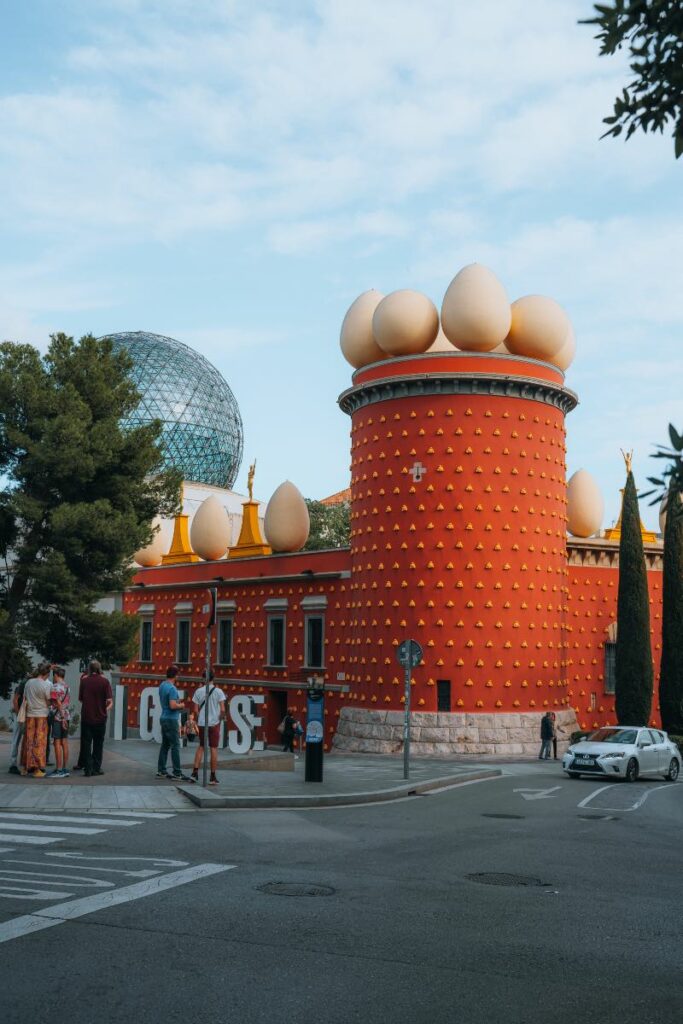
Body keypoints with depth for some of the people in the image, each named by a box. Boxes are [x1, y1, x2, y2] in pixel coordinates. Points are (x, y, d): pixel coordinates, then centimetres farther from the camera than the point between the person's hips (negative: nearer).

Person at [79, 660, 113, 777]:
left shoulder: (84, 680, -1)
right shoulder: (104, 681, -7)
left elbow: (80, 698, 7)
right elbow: (109, 700, -11)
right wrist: (107, 708, 8)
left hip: (86, 717, 1)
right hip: (100, 717, -1)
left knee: (86, 744, 7)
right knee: (98, 744, 11)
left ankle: (88, 769, 3)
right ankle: (96, 768, 12)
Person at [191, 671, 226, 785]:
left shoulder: (198, 691, 0)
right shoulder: (218, 691, -6)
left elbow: (196, 710, 1)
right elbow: (222, 709, -10)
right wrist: (220, 719, 7)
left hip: (202, 723, 2)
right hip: (214, 723, -2)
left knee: (201, 746, 18)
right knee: (213, 749, 4)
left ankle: (195, 772, 9)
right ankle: (213, 777, 6)